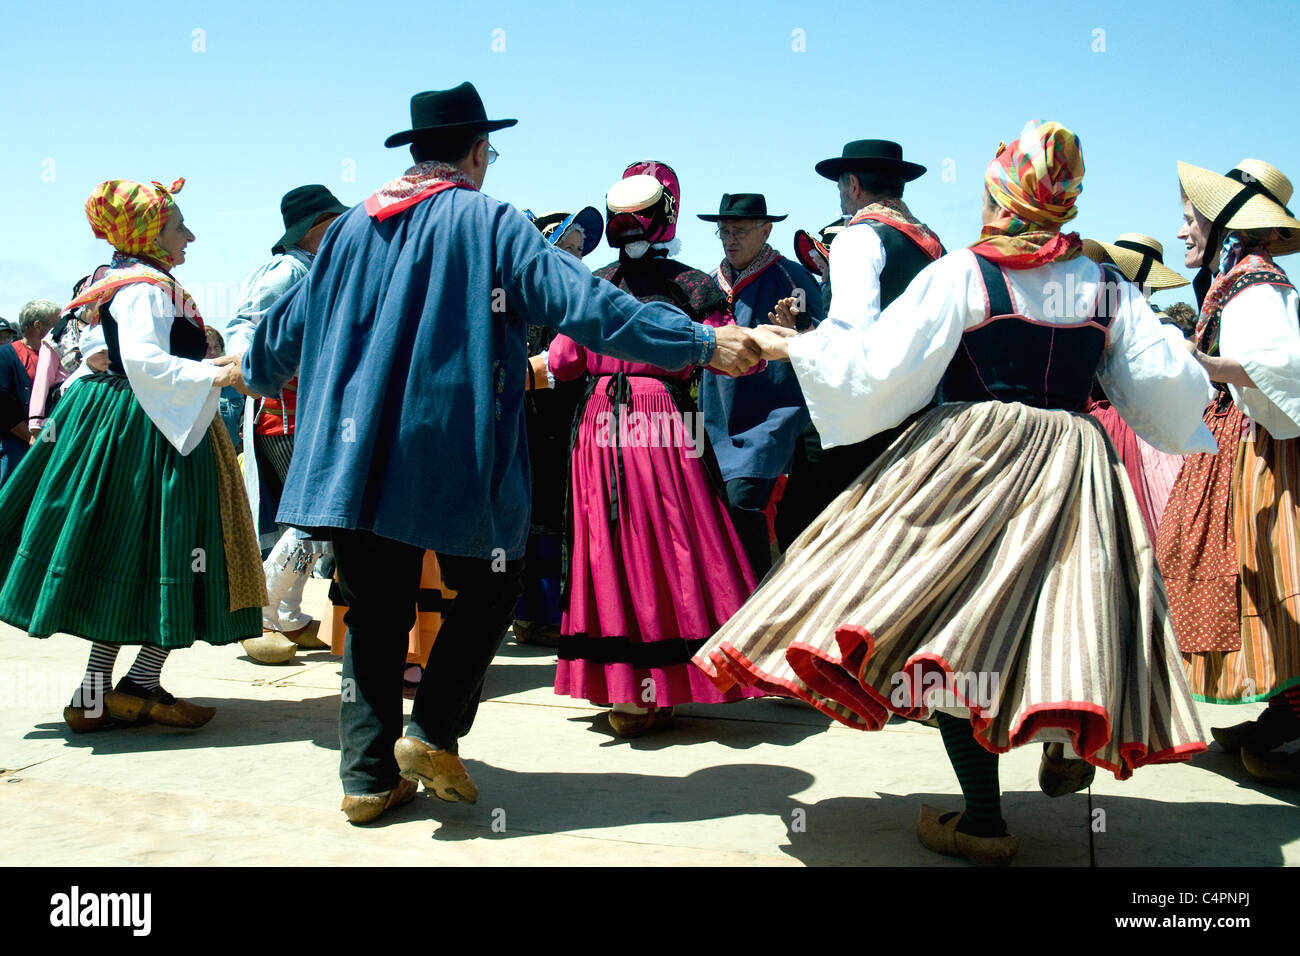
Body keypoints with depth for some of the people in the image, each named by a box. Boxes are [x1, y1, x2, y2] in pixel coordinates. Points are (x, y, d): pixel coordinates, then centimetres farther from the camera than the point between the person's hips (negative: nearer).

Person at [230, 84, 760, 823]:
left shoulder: (352, 227, 10)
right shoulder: (490, 223, -5)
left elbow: (290, 324, 22)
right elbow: (582, 303, -14)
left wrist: (254, 370, 43)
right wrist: (701, 343, -13)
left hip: (355, 456, 5)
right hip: (456, 456, -5)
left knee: (374, 610, 12)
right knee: (489, 588, 14)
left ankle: (369, 775, 15)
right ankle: (432, 734, 6)